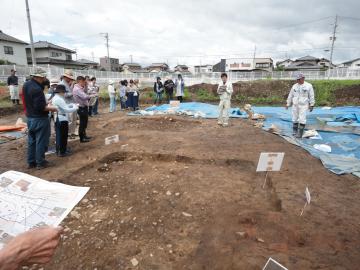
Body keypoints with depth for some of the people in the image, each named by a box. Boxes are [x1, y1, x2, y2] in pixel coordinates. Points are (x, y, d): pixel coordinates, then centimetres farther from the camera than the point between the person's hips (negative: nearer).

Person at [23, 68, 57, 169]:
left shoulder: (26, 84, 4)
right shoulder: (37, 89, -24)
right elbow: (40, 107, -26)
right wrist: (51, 108, -11)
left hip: (30, 117, 9)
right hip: (40, 119, -9)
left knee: (31, 141, 16)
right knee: (41, 141, 4)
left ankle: (31, 162, 26)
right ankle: (40, 162, 14)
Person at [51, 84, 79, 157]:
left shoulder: (55, 98, 10)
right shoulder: (59, 99, -21)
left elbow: (64, 106, 14)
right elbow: (67, 110, -23)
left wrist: (72, 105, 6)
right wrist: (75, 108, -9)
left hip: (57, 119, 10)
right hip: (62, 120, -10)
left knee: (59, 135, 19)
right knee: (63, 136, 2)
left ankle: (58, 150, 31)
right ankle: (62, 152, 12)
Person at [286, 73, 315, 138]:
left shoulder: (308, 86, -6)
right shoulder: (294, 86, 4)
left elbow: (311, 96, -4)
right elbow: (290, 95, 8)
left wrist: (311, 105, -7)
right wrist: (288, 104, 8)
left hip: (303, 105, -4)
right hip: (295, 105, 4)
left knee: (302, 119, -8)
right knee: (295, 118, 8)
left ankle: (300, 133, -4)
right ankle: (295, 131, 23)